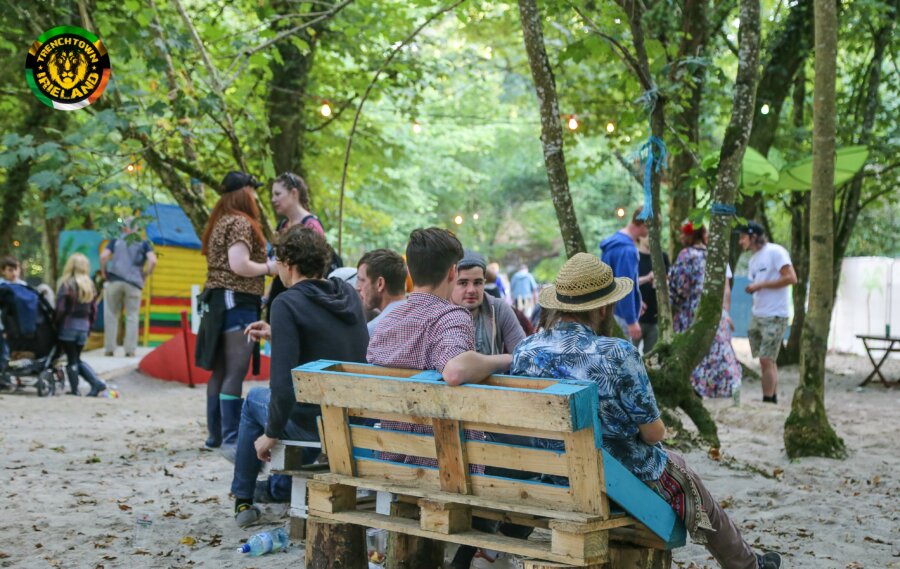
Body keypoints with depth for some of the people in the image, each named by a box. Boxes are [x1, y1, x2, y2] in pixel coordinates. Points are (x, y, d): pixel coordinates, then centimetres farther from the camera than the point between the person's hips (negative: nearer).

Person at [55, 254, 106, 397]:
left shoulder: (67, 284, -13)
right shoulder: (90, 285, 4)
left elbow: (60, 309, -14)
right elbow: (93, 310, 8)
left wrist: (56, 325, -2)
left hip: (68, 325, -5)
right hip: (84, 325, 5)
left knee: (71, 360, 5)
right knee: (77, 358, 17)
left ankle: (75, 390, 7)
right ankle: (96, 383, 3)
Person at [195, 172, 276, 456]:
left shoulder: (220, 222, 19)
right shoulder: (240, 223, -11)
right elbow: (239, 265, -20)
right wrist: (269, 267, -7)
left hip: (216, 300, 10)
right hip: (237, 302, -10)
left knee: (220, 371, 13)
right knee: (235, 372, -12)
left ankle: (215, 434, 19)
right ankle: (231, 439, -15)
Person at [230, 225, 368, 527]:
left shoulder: (287, 303, -18)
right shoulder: (349, 294, 4)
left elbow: (283, 384, -22)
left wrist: (270, 434, -9)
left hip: (315, 423, -6)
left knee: (256, 398, 25)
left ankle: (242, 500, 34)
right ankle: (281, 485, 53)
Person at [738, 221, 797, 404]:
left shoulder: (775, 252, -9)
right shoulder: (754, 259, 15)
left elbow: (791, 278, -16)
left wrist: (760, 285, -16)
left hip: (775, 316, -8)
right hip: (757, 316, 8)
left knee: (766, 360, -9)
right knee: (767, 361, 10)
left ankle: (767, 401, -6)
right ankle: (773, 398, 17)